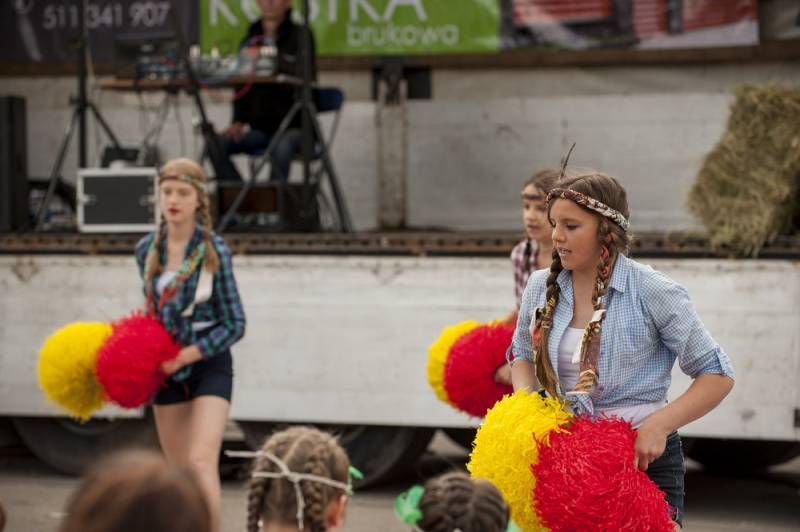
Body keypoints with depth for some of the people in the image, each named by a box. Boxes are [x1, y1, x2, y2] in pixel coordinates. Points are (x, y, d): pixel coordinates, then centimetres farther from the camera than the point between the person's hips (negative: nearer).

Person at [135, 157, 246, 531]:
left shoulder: (214, 251, -12)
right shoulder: (147, 250, 1)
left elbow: (234, 325, -9)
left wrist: (182, 357, -16)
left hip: (209, 365, -5)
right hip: (167, 371, 5)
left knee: (201, 462, -21)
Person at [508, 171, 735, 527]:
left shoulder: (653, 293, -11)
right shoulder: (542, 287, 3)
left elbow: (717, 376, -8)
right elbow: (522, 354, 21)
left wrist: (659, 425, -21)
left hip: (643, 458, -4)